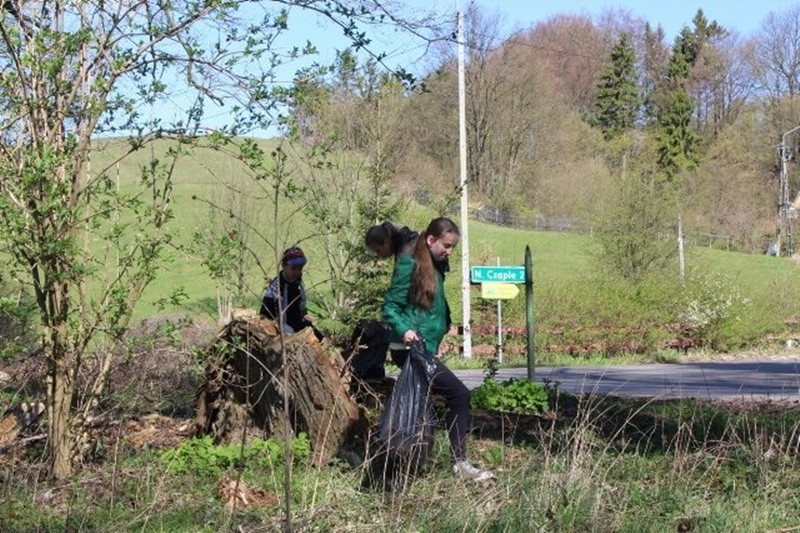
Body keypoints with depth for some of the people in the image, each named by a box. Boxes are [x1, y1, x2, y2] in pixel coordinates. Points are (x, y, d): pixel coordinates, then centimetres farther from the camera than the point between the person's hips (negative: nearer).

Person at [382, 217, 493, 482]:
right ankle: (460, 462, -9)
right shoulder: (409, 265, -10)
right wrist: (404, 330, -26)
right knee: (459, 394, -14)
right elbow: (390, 306, -12)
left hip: (427, 350, 9)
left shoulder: (436, 268, 15)